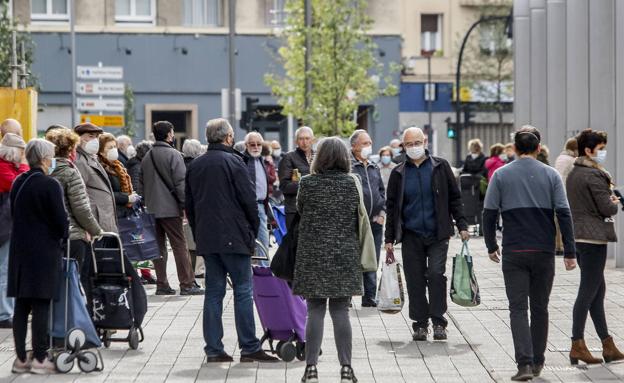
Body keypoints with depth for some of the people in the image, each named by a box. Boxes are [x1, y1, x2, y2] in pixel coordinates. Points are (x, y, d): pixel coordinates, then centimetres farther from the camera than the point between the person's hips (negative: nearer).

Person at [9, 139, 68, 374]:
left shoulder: (18, 184, 8)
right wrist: (64, 235, 7)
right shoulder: (50, 185, -13)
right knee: (41, 306, -2)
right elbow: (61, 219, -12)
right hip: (44, 251, -6)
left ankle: (21, 359, 13)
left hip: (20, 250, 6)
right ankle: (39, 359, -1)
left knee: (21, 306, 9)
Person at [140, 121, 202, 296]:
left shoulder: (146, 157, 12)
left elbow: (141, 184, 16)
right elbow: (180, 183, -14)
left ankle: (162, 285, 10)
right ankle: (187, 285, -5)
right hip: (170, 209, -6)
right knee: (179, 245, -3)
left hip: (152, 209, 6)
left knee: (158, 247, 10)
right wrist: (185, 204, -11)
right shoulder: (173, 155, -9)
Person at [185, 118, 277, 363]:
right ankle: (249, 347, -3)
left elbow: (189, 205, 16)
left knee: (213, 291, 8)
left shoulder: (195, 166, 12)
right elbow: (249, 199, -10)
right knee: (243, 290, -2)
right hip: (233, 237, -6)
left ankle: (213, 349, 6)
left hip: (206, 239, 6)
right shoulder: (233, 161, -8)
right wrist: (253, 229, 3)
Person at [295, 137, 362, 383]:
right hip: (345, 256, 1)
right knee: (341, 311, 4)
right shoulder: (352, 184, -2)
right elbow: (360, 219, 4)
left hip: (313, 255, -1)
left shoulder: (307, 184, -5)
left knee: (315, 311, 3)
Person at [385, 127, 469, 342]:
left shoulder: (440, 167, 5)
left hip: (438, 235, -1)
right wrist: (389, 239, 7)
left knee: (436, 274, -13)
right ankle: (420, 324, 9)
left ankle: (438, 322, -3)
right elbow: (391, 207, 11)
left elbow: (454, 198, 8)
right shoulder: (399, 173, 8)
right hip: (411, 236, 2)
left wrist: (461, 225, 1)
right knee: (415, 280, 0)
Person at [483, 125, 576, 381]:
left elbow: (489, 213, -2)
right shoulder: (550, 175, 1)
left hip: (513, 253, -1)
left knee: (518, 308, -1)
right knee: (540, 308, 13)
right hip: (544, 252, 1)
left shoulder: (501, 175, 0)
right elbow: (564, 214, -4)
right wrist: (569, 252, -1)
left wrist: (491, 246, 11)